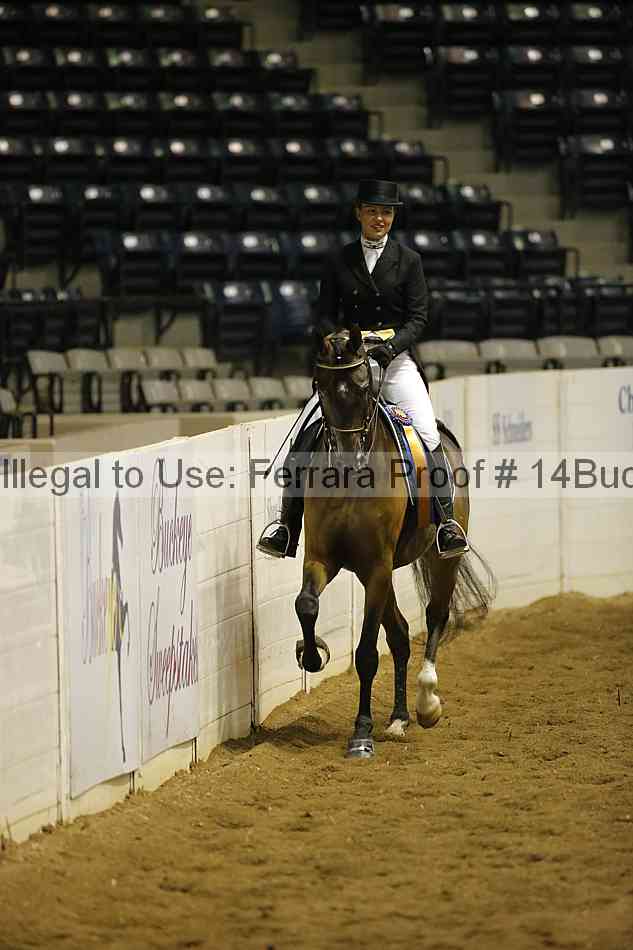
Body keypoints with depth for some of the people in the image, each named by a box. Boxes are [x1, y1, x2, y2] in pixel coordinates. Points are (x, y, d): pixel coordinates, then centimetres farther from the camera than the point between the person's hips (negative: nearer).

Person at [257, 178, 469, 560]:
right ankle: (287, 525, -9)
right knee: (306, 433, -15)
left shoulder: (408, 260, 6)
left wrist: (392, 344, -16)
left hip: (395, 359, -1)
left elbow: (419, 317, 2)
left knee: (428, 433, -22)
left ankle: (446, 521, -18)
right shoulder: (340, 261, 10)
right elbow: (325, 315, 9)